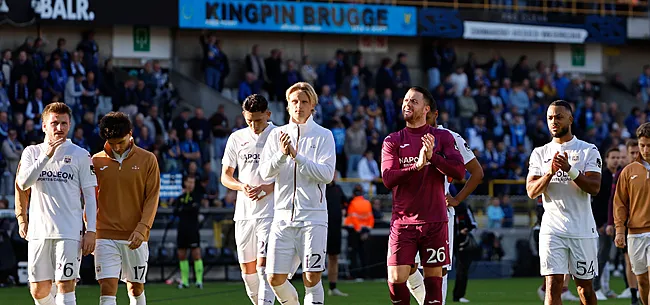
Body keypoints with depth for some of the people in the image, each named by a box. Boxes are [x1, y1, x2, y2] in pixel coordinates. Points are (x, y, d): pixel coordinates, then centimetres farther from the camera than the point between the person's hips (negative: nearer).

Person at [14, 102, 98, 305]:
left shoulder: (80, 155, 4)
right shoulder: (32, 152, 10)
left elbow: (90, 197, 4)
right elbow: (22, 184, -6)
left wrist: (90, 231, -6)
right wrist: (46, 156, -13)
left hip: (70, 233, -3)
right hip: (38, 231, 3)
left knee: (65, 287, -10)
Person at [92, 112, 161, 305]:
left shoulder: (147, 160, 2)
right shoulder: (97, 161, 5)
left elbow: (152, 198, -1)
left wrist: (142, 229, -12)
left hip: (135, 238, 0)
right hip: (105, 236, 0)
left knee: (136, 288, 9)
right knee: (107, 289, -11)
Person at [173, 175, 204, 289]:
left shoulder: (197, 195, 1)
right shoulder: (180, 198, 11)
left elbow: (196, 207, -16)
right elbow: (175, 212, 2)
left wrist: (183, 209, -8)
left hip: (193, 230, -4)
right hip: (182, 230, 4)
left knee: (196, 254, -8)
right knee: (182, 256, 5)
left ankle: (199, 280, -7)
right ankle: (184, 281, 11)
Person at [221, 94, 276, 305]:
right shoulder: (237, 138, 9)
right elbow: (225, 176, 13)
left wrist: (270, 187, -17)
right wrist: (242, 186, -9)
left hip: (271, 213, -5)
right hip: (244, 214, 5)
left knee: (264, 266, -15)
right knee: (247, 270, 9)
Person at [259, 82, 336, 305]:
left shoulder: (323, 136, 1)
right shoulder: (277, 134, 10)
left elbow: (327, 174, -10)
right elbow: (265, 172, 1)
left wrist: (296, 155, -18)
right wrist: (282, 154, -17)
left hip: (313, 217, -3)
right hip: (284, 215, 3)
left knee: (312, 279, -10)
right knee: (275, 279, 2)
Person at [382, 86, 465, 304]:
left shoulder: (442, 137, 6)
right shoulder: (393, 141, 7)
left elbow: (459, 171, -6)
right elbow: (388, 178, -7)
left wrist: (432, 157, -19)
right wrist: (417, 166, -21)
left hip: (434, 221, 0)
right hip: (403, 221, 0)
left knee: (433, 278, 1)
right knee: (396, 280, -8)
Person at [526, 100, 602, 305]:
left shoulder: (588, 151, 2)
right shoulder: (540, 154, 10)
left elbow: (594, 187, -9)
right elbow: (531, 192, 2)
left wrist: (570, 169, -22)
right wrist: (550, 172, -15)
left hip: (583, 229, -1)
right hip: (552, 229, 1)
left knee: (585, 287, 8)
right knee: (553, 285, -9)